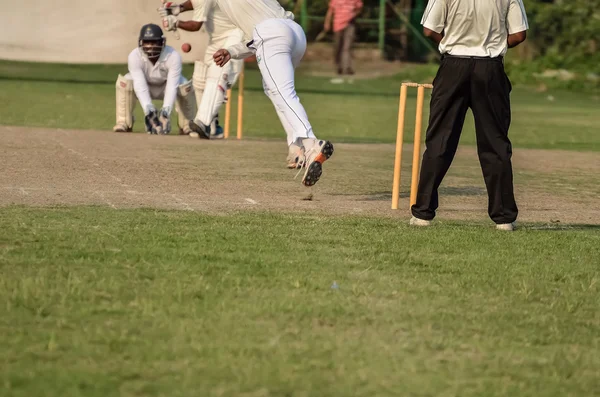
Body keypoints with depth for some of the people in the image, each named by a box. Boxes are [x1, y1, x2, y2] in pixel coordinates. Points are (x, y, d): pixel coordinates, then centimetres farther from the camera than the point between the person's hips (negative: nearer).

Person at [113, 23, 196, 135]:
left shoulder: (173, 56, -32)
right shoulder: (134, 56, -30)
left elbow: (172, 86, -36)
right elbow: (140, 85, -36)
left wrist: (166, 110, -51)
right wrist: (148, 108, -50)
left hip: (165, 86, 0)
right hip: (145, 84, 0)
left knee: (186, 86, -29)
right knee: (124, 82, -30)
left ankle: (186, 125, -10)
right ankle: (124, 122, -17)